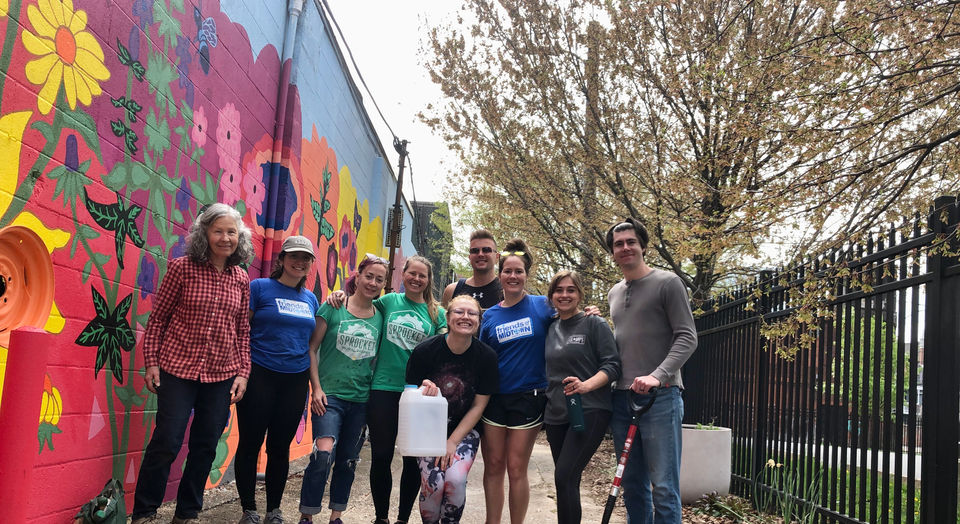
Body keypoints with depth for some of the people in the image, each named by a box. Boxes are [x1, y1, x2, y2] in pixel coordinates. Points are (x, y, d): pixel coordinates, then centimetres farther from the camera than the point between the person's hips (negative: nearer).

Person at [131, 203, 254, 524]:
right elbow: (158, 317, -2)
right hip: (178, 369, -4)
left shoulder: (241, 281, 5)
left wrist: (243, 372, 4)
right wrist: (151, 362, -5)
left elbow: (243, 331, 9)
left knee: (205, 446, 10)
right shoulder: (183, 268, -5)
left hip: (222, 375, 4)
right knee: (167, 441, -2)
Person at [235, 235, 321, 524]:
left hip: (295, 380, 4)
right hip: (259, 376, -4)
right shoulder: (260, 288, -2)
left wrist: (314, 380, 11)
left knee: (280, 446, 10)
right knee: (250, 443, 2)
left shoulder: (311, 299, 12)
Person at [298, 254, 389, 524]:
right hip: (330, 394, -3)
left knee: (348, 461, 11)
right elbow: (311, 348, -2)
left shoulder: (380, 317, 6)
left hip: (361, 399, 4)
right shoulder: (333, 308, -3)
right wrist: (316, 388, -8)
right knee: (324, 454, -18)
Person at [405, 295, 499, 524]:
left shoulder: (487, 357, -11)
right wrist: (424, 391, -26)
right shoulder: (425, 350, -14)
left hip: (465, 430, 1)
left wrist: (453, 442, -10)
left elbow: (478, 406, -5)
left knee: (455, 480, -21)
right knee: (433, 483, -19)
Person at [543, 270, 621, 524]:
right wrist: (545, 401, 9)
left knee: (565, 477, -16)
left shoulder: (595, 324, -4)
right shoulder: (550, 329, 13)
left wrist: (587, 385, -27)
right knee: (565, 480, 11)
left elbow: (612, 365, -11)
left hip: (589, 412, -6)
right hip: (555, 414, 6)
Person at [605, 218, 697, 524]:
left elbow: (687, 338, -9)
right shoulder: (614, 293, 18)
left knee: (663, 486, -5)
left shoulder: (667, 283, -1)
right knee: (633, 485, 12)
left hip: (660, 396, -6)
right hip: (621, 396, 6)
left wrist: (657, 376, -21)